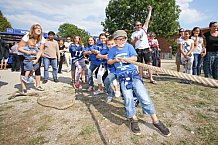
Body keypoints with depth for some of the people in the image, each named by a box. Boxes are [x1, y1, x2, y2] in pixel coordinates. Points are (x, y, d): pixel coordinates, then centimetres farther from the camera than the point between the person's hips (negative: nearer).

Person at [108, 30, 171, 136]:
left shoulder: (129, 46, 8)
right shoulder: (112, 50, 11)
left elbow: (135, 58, -1)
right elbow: (109, 61, 15)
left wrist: (126, 59, -19)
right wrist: (115, 60, -5)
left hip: (133, 73, 0)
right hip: (122, 76, 1)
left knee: (144, 96, -7)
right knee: (128, 97, -17)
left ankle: (155, 120, 10)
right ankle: (133, 119, 10)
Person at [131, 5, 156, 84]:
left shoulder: (144, 29, 10)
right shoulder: (134, 34, 8)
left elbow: (148, 20, 6)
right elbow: (132, 43, 5)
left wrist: (150, 10, 5)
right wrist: (136, 39, -11)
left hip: (146, 49, 1)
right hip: (138, 50, -1)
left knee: (149, 63, -3)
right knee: (140, 65, 4)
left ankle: (151, 79, 1)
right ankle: (141, 78, 14)